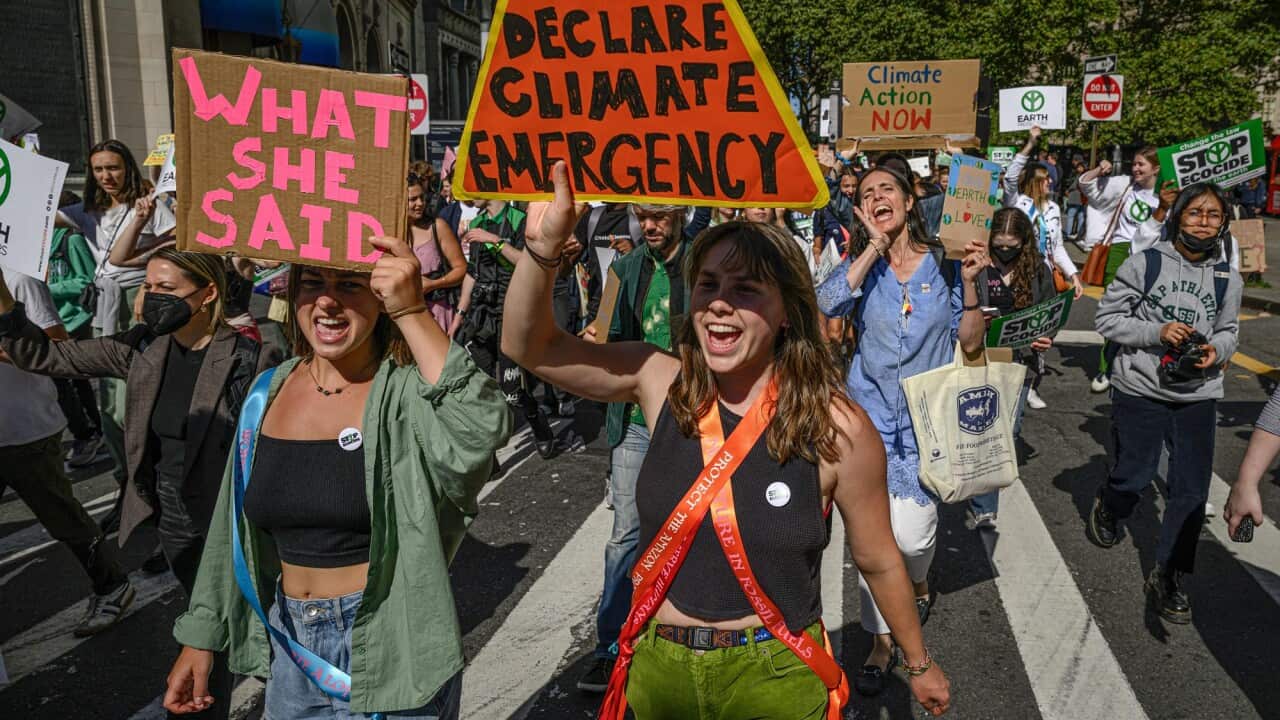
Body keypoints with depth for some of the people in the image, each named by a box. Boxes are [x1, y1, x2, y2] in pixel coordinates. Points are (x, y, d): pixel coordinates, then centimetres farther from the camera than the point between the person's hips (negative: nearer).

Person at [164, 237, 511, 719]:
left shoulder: (407, 392, -16)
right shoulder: (268, 392, 1)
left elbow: (480, 432, -39)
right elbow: (233, 532, 10)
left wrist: (413, 313, -38)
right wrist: (200, 639, 13)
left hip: (391, 650, -5)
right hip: (291, 644, 5)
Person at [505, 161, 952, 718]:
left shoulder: (837, 428, -17)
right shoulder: (661, 381, -10)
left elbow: (878, 562, -4)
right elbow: (529, 347, -14)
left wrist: (919, 664, 10)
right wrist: (544, 248, -31)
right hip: (656, 669, 3)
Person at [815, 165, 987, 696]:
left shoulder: (944, 262, -2)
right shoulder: (860, 264, 0)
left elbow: (970, 343, 0)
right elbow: (825, 304, -23)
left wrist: (969, 282, -14)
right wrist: (876, 245, -19)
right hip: (871, 413, 1)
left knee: (911, 533, -8)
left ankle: (919, 581, 30)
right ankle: (882, 641, 24)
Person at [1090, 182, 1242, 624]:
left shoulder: (1228, 279, 2)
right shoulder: (1146, 263, -8)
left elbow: (1228, 331, 15)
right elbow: (1108, 318, -5)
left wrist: (1217, 349, -8)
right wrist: (1157, 331, -19)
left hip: (1198, 394, 3)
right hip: (1140, 389, -3)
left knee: (1192, 490, 3)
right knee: (1135, 475, 7)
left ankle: (1167, 576, 18)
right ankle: (1107, 509, 43)